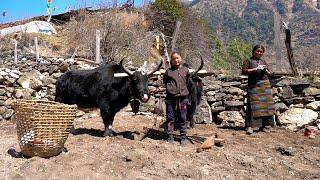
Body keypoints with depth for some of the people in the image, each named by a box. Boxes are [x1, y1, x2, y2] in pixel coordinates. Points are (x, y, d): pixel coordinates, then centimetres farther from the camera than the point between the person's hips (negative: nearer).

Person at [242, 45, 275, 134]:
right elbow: (244, 71, -9)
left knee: (265, 104, 2)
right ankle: (250, 126, -13)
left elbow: (269, 74, 18)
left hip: (265, 85, 5)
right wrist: (256, 69, -15)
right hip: (254, 85, -5)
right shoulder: (248, 61, 6)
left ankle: (265, 125, 9)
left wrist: (266, 70, -3)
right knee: (253, 105, -11)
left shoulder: (263, 62, 20)